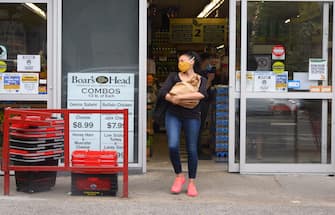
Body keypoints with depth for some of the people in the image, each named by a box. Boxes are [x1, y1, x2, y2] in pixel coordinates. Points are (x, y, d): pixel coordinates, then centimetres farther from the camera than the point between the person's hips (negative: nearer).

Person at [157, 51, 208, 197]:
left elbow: (202, 94, -16)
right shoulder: (174, 76, 11)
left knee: (192, 149, 1)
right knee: (173, 146, -14)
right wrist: (174, 100, -17)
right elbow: (162, 93, -2)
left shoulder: (200, 79, 7)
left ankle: (191, 182, 14)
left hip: (192, 116, -1)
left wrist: (180, 96, -19)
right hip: (173, 115, 1)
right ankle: (179, 176, 8)